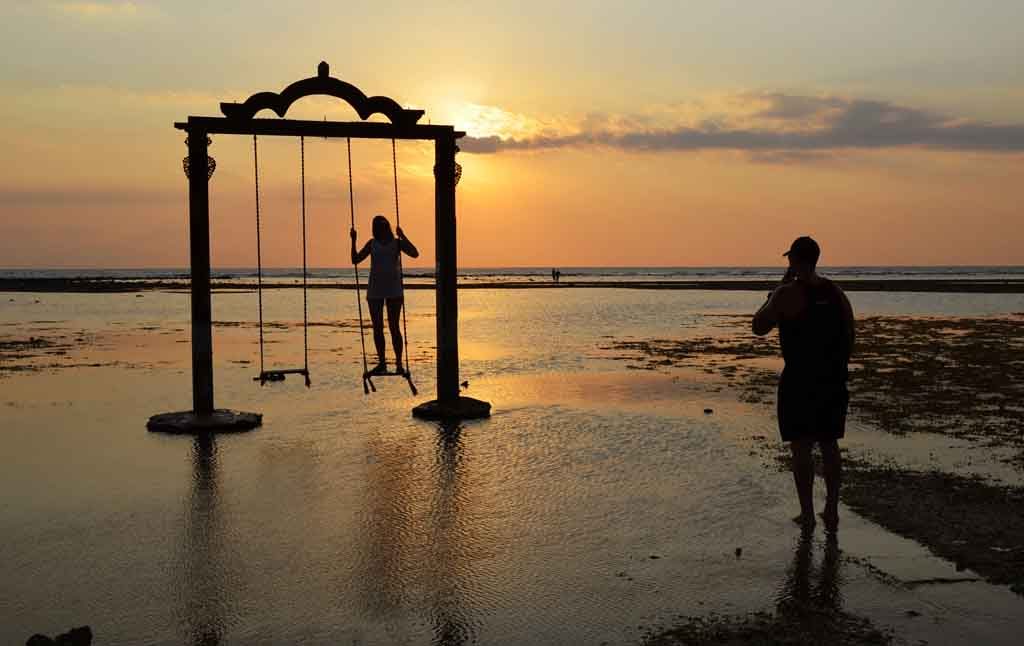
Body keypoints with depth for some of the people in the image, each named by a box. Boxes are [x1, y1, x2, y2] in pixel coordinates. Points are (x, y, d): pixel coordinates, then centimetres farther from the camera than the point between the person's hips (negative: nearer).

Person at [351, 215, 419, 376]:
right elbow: (355, 259, 7)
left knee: (394, 327, -6)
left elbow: (415, 254, -10)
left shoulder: (397, 242, 4)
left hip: (394, 290, -3)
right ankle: (381, 363, 12)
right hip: (375, 291, 3)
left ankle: (399, 363, -4)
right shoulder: (372, 244, 10)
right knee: (377, 328, 4)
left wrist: (402, 236, -13)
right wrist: (353, 241, -2)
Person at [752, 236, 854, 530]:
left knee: (801, 447, 3)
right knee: (829, 445, 14)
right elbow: (850, 337, 9)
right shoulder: (837, 293, 6)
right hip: (833, 379, 6)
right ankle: (832, 511, 20)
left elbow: (759, 327, -3)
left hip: (799, 379, -6)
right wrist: (838, 369, 18)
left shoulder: (787, 294, -13)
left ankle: (807, 513, 7)